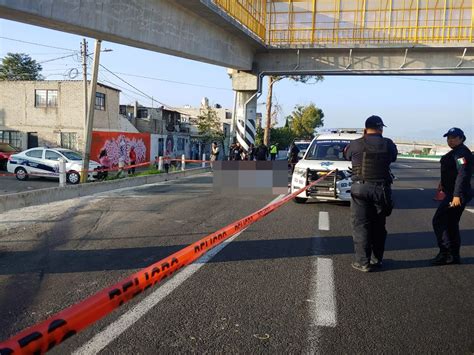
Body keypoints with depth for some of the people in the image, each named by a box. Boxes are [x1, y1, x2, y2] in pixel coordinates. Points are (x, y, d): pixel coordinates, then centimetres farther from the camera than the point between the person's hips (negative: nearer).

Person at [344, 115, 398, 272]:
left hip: (360, 188, -2)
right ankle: (377, 260, 24)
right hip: (381, 188, 2)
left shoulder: (356, 144, -5)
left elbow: (346, 154, 14)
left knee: (361, 225, 4)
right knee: (379, 226, 16)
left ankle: (363, 262, 4)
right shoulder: (388, 144, 0)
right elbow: (393, 158, 16)